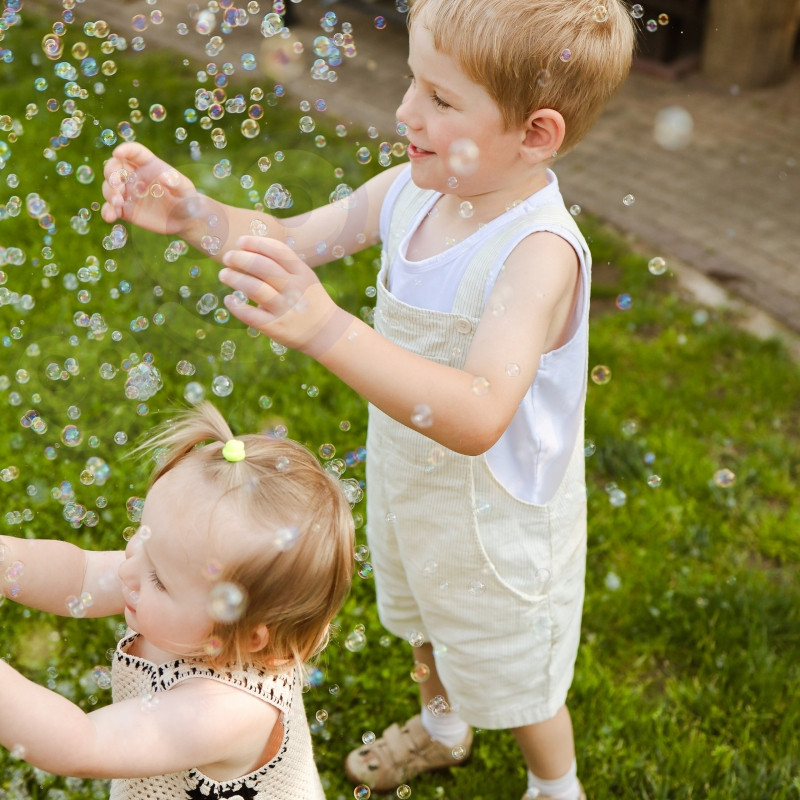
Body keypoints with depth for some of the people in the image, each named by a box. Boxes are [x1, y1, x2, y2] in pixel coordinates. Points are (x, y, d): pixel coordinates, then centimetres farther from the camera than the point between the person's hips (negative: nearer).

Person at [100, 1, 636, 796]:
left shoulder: (538, 251, -36)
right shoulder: (412, 191, -14)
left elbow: (478, 418, -49)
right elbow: (291, 240, -2)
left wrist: (327, 328, -60)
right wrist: (194, 212, -21)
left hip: (493, 520, -7)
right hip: (407, 485, 7)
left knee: (512, 678, 20)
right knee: (423, 625, 35)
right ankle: (440, 728, 67)